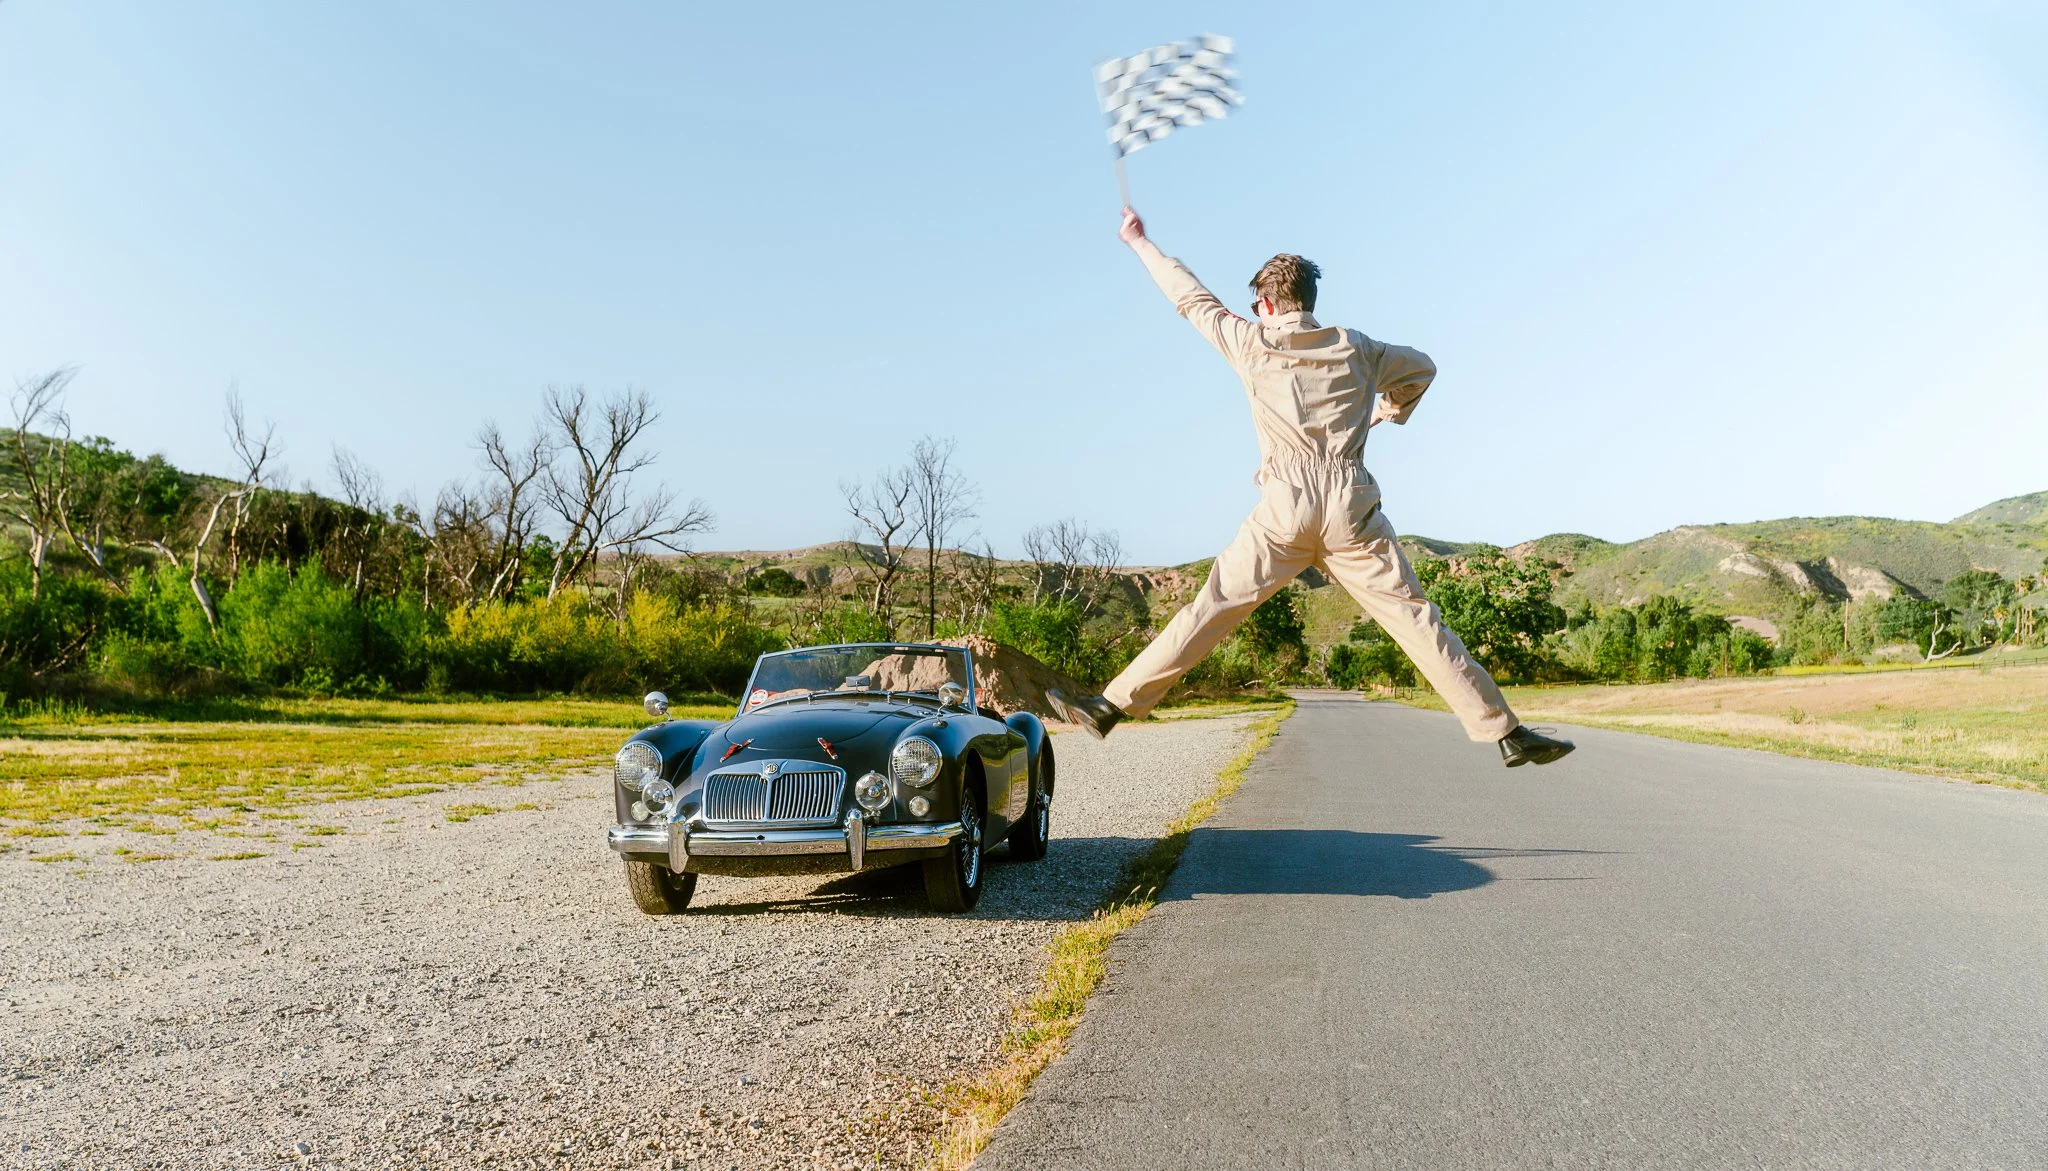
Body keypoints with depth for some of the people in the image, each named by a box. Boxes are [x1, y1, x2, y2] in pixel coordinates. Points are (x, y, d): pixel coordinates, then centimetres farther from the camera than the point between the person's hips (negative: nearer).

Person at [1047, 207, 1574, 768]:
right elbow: (1420, 367, 29)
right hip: (1352, 510, 2)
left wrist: (1140, 242, 33)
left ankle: (1113, 705, 1)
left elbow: (1192, 298, 19)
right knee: (1416, 617, 2)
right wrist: (1388, 410, 46)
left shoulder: (1253, 342, 7)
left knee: (1211, 608, 1)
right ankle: (1506, 731, 3)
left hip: (1284, 512, -1)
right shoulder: (1354, 347, 13)